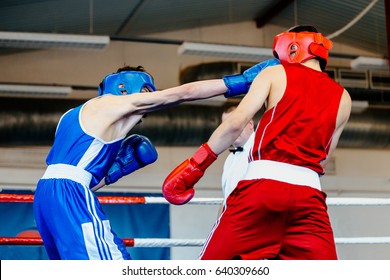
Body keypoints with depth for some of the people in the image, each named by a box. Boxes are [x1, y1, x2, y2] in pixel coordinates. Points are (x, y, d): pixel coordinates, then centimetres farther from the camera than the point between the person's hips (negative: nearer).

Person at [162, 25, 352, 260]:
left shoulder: (274, 74, 10)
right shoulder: (342, 98, 18)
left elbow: (236, 122, -2)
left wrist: (195, 165, 2)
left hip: (264, 184, -2)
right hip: (309, 193, 3)